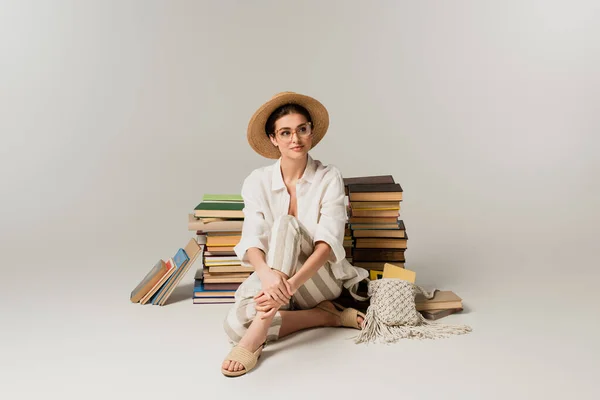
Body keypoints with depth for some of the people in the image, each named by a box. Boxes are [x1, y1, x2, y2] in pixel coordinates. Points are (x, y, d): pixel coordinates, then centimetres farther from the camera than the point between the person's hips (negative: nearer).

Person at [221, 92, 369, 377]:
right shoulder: (257, 181, -6)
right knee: (235, 325, -27)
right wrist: (266, 273, -43)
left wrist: (291, 283, -40)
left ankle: (257, 336, -37)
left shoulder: (329, 178, -11)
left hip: (321, 280, -2)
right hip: (272, 278, 3)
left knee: (285, 223, -31)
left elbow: (328, 243, -23)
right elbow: (252, 239, -19)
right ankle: (329, 316, -14)